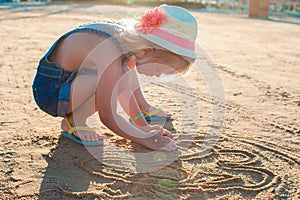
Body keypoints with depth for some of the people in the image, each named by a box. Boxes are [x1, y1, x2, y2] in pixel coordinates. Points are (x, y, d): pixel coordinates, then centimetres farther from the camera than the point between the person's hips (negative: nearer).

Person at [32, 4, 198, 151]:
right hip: (49, 90, -9)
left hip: (69, 79, 9)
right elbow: (108, 117, -28)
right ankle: (73, 122, -13)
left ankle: (143, 109, 21)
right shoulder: (111, 58, -34)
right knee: (119, 79, -29)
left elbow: (131, 88, 2)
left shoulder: (128, 37, -8)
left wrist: (144, 125, 3)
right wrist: (146, 139, -21)